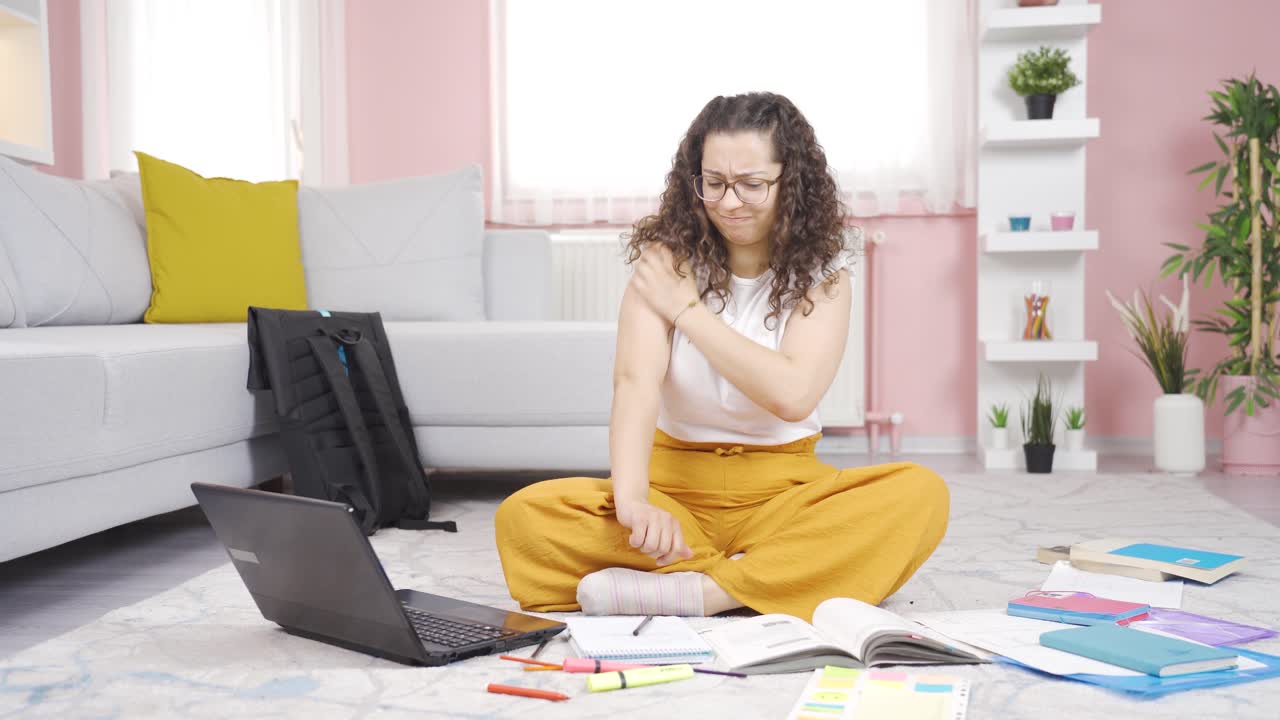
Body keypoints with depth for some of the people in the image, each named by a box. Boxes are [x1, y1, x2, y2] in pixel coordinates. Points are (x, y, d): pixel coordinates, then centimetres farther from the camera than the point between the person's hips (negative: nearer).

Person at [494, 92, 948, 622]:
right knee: (525, 517, -27)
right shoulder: (667, 256, -4)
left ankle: (706, 589, -30)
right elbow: (636, 381, -20)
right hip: (676, 484, 0)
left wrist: (688, 309, -13)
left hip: (783, 492, 1)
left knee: (920, 495, -28)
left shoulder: (822, 273, -1)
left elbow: (792, 396, -17)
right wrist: (632, 502, -37)